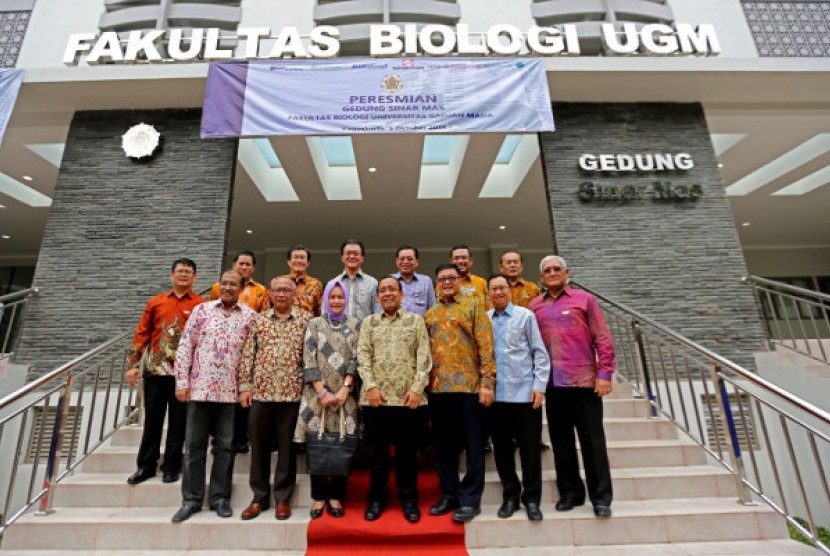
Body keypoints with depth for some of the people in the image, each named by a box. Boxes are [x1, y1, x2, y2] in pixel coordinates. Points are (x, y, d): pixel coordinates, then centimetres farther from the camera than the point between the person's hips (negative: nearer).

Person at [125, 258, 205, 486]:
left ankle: (171, 467, 20)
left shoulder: (201, 305, 1)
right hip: (155, 370, 2)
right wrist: (134, 364, 4)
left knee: (178, 422, 6)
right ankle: (145, 466, 25)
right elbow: (142, 334, 9)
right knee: (152, 420, 11)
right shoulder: (155, 302, 10)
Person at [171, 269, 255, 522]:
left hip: (231, 391, 0)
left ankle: (220, 497, 23)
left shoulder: (249, 316, 3)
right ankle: (191, 499, 24)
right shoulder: (201, 310, 4)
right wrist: (182, 382, -2)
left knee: (225, 446, 9)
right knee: (194, 445, 9)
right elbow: (185, 346, 3)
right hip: (199, 388, 1)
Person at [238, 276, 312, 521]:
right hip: (261, 391, 2)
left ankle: (283, 498, 24)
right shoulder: (258, 320, 7)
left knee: (287, 447, 8)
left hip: (292, 392, -2)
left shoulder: (306, 319, 2)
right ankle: (259, 497, 28)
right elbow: (248, 354, 5)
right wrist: (244, 386, 0)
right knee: (259, 445, 11)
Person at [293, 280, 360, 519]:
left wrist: (344, 390, -10)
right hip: (317, 394, 0)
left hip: (344, 395, 0)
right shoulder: (314, 324, 7)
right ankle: (319, 497, 19)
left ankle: (336, 496, 19)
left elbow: (355, 360, 1)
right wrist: (322, 392, -8)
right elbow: (308, 361, 0)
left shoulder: (354, 325, 8)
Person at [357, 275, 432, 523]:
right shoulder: (369, 322, 10)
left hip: (408, 396, -1)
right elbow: (363, 356, 3)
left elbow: (424, 357, 0)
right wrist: (371, 386, -9)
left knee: (407, 451, 10)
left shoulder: (416, 320, 6)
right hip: (376, 397, 1)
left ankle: (408, 498, 26)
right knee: (377, 450, 11)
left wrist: (417, 388, -9)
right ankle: (376, 497, 27)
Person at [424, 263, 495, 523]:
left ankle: (470, 499, 16)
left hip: (468, 386, -4)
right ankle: (449, 494, 27)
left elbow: (485, 345, -6)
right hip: (438, 388, 5)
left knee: (473, 445, 4)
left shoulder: (473, 306, 2)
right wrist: (425, 383, 7)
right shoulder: (430, 315, 15)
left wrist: (487, 382, -13)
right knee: (443, 445, 13)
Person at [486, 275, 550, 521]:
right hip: (495, 394, 3)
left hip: (525, 393, -2)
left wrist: (539, 386, -7)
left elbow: (539, 352, -1)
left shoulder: (526, 316, 0)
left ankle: (531, 499, 22)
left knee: (530, 449, 6)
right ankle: (510, 496, 28)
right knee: (501, 448, 11)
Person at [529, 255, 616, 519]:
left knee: (592, 440, 5)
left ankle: (601, 497, 18)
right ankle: (570, 492, 26)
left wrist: (605, 373, -7)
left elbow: (602, 338, -1)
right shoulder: (535, 305, 8)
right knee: (561, 441, 11)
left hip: (584, 379, -2)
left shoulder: (584, 299, 2)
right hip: (552, 383, 3)